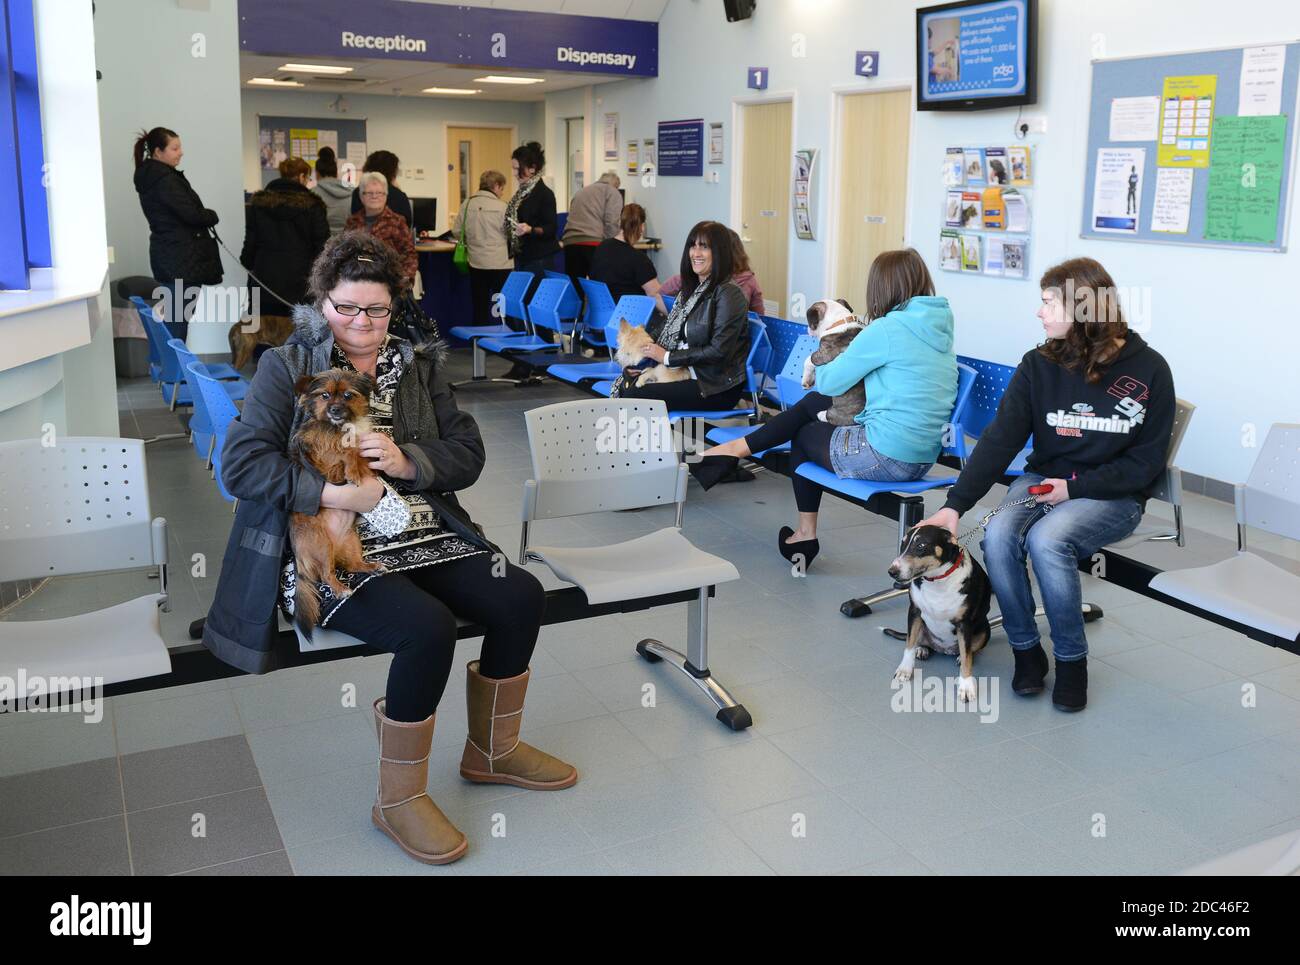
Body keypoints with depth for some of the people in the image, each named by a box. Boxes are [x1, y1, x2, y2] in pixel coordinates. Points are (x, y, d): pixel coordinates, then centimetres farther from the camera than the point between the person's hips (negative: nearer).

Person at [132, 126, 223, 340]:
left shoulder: (149, 177, 14)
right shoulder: (165, 179, -16)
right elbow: (191, 213, -19)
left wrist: (204, 216, 0)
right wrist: (212, 216, 0)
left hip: (168, 256, 10)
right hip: (181, 259, -10)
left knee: (173, 321, 15)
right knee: (179, 320, -6)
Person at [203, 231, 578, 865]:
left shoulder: (417, 366, 15)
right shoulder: (287, 367, 2)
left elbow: (468, 454, 9)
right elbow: (241, 463, -9)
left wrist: (407, 461, -12)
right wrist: (335, 494, -21)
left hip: (424, 538, 6)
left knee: (522, 597, -12)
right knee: (427, 627, -30)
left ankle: (492, 750, 12)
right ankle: (398, 800, -7)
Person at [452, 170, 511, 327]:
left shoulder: (467, 204, 0)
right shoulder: (501, 207, -10)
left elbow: (456, 231, 4)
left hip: (476, 262, 4)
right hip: (500, 263, -4)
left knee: (480, 306, 11)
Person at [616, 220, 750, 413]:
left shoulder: (727, 293, -14)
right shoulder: (692, 288, 15)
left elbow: (719, 352, -20)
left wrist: (668, 357, -13)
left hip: (718, 387, -9)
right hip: (687, 372, 9)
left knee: (634, 396, -18)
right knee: (626, 383, -6)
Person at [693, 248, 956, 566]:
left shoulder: (888, 328, -15)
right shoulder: (939, 325, 9)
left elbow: (828, 382, -5)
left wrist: (831, 351, 15)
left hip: (885, 456, -8)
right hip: (922, 459, 8)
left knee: (803, 435, 20)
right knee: (813, 403, 19)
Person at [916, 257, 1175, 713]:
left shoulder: (1147, 370, -9)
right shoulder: (1039, 365, -2)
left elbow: (1148, 460, -5)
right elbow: (1000, 439, -9)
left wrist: (1076, 487, -16)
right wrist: (955, 504, -18)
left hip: (1113, 494, -3)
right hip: (1043, 479, 3)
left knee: (1046, 539, -32)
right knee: (998, 535, -27)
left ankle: (1071, 658, -10)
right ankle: (1026, 649, -6)